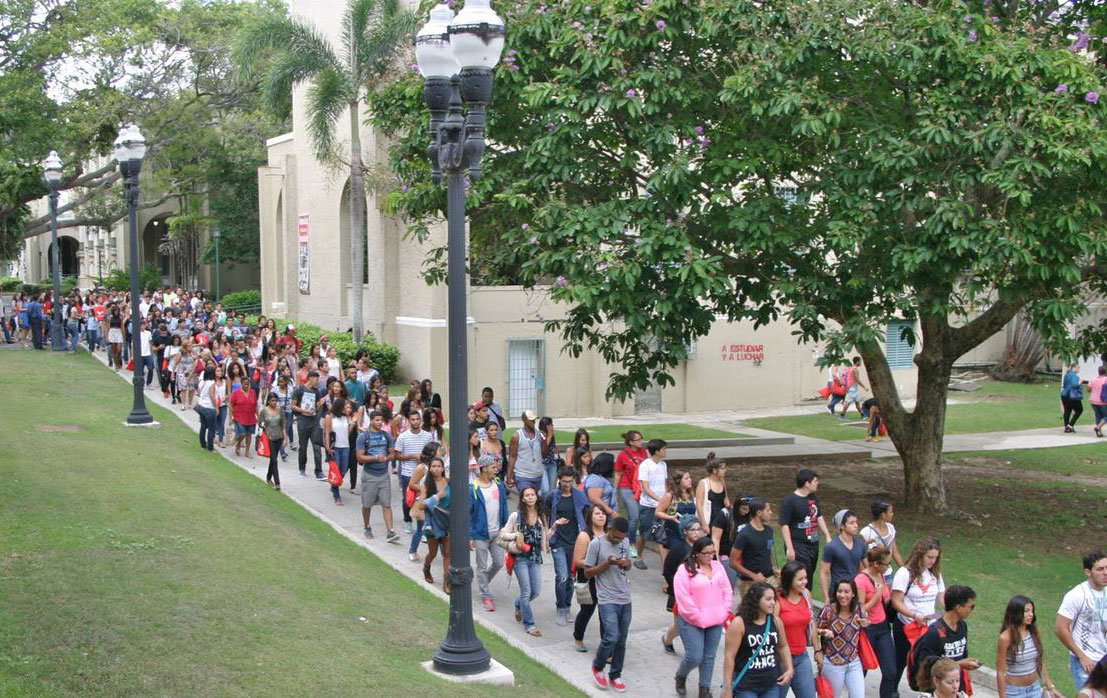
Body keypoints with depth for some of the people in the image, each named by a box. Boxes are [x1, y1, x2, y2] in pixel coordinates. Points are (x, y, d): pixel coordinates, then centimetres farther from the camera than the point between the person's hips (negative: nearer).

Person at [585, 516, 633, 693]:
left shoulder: (625, 542, 6)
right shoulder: (596, 544, -11)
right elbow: (587, 572, -7)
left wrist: (625, 564, -5)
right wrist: (607, 564, -21)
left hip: (625, 599, 5)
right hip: (607, 600, -5)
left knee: (621, 641, 9)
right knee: (612, 637, -15)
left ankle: (615, 675, 24)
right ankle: (597, 666, 12)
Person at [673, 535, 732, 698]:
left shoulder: (718, 567, 6)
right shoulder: (685, 570, -13)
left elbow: (727, 591, 11)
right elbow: (684, 599, -16)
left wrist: (723, 613, 1)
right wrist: (698, 618, -14)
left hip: (715, 622, 5)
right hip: (692, 623, -5)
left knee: (709, 657, 10)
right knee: (695, 657, -5)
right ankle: (680, 677, 25)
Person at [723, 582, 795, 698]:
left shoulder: (775, 621, 3)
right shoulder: (739, 623, -13)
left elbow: (783, 646, 21)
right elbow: (729, 656, -13)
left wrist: (789, 669, 9)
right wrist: (727, 688, -13)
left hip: (772, 685, 5)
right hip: (746, 687, -5)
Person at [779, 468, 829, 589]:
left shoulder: (813, 497, 12)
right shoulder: (789, 501, -13)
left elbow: (819, 517, 24)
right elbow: (784, 525, -15)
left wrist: (828, 536, 16)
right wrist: (789, 548, -19)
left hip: (813, 545, 8)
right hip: (798, 546, -8)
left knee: (809, 578, 11)